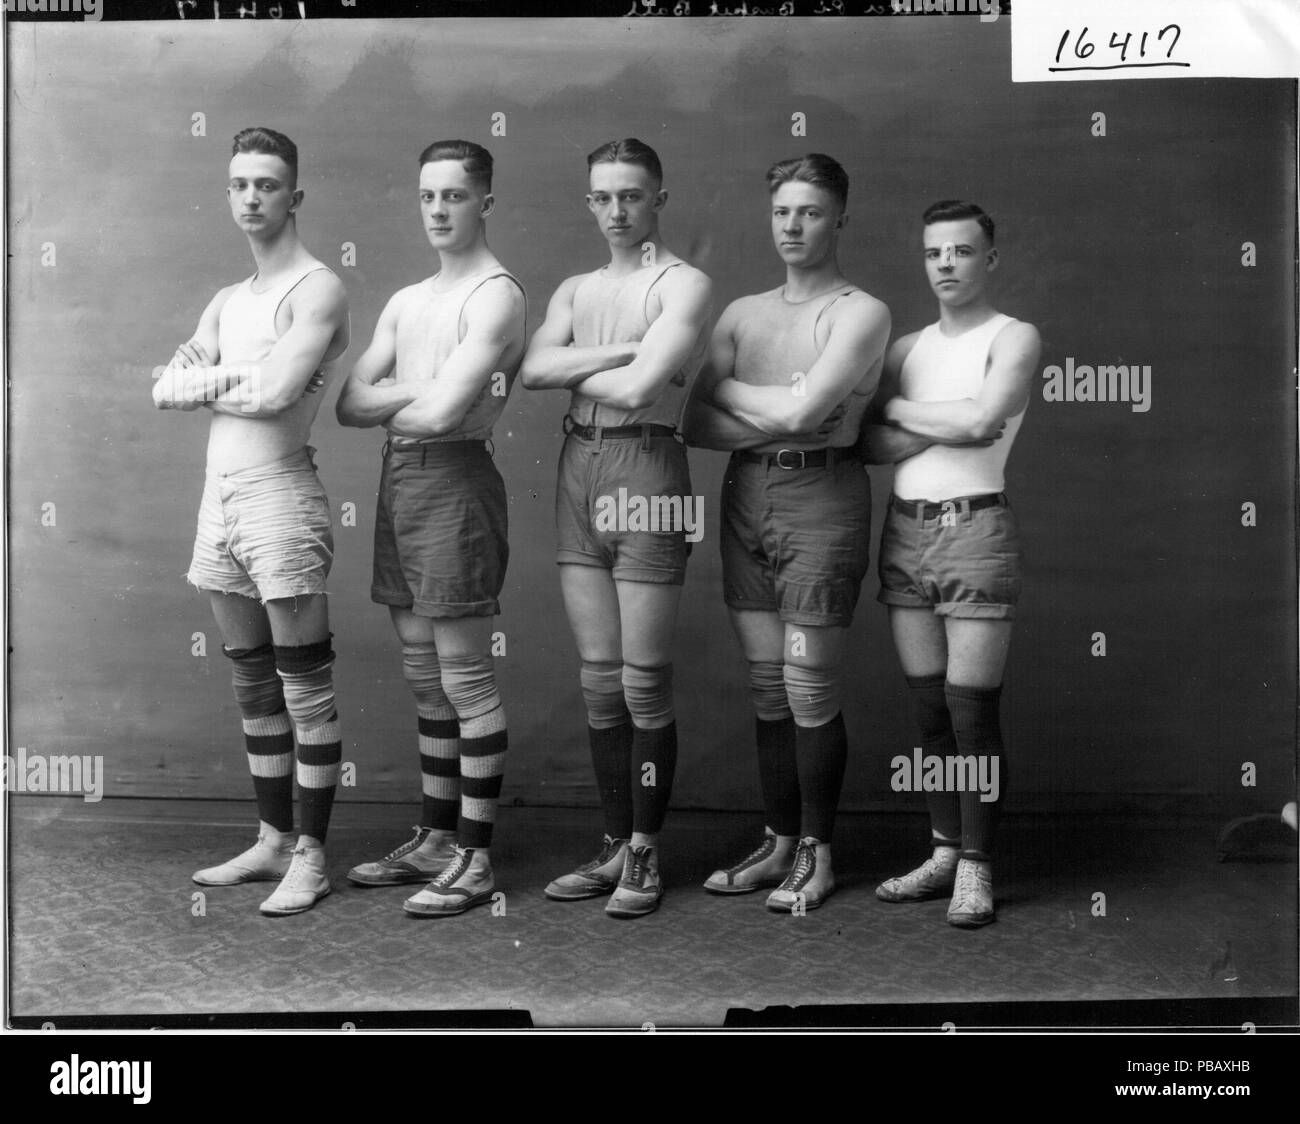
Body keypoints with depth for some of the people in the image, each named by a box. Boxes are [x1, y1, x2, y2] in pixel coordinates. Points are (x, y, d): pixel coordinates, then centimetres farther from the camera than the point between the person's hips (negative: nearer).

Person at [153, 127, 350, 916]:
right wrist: (232, 378, -8)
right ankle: (274, 840, 23)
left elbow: (275, 394, -19)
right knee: (253, 682, 13)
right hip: (219, 495, 8)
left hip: (280, 493, -8)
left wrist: (205, 384, -1)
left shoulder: (317, 289, -6)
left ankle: (311, 857, 5)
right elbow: (165, 390, 10)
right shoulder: (226, 302, 18)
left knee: (306, 686, -2)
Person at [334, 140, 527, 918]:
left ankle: (476, 859, 6)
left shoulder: (496, 294, -9)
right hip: (399, 482, 8)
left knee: (466, 680, -3)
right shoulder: (406, 301, 17)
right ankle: (435, 840, 24)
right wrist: (418, 391, -7)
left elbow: (442, 412, -19)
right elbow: (349, 405, 9)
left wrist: (387, 406, 1)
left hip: (455, 482, -8)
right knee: (426, 678, 14)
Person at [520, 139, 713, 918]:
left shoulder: (684, 285, -1)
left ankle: (646, 854, 9)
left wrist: (574, 368, 1)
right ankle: (615, 845, 18)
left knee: (644, 683, -2)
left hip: (646, 468, -6)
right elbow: (532, 370, -1)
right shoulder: (575, 290, 18)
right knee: (600, 680, 8)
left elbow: (637, 388, -15)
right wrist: (621, 350, -10)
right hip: (578, 471, 6)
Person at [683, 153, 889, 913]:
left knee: (810, 688, -2)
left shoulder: (860, 313, -3)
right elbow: (696, 423, 5)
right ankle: (780, 842, 20)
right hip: (746, 495, 5)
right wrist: (776, 420, -11)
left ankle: (818, 854, 11)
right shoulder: (743, 313, 14)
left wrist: (727, 388, 0)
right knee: (767, 685, 9)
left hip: (821, 497, -5)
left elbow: (801, 410, -17)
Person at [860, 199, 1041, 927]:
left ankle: (976, 867, 5)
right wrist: (944, 428, -10)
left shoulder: (1013, 338, 2)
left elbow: (982, 418, -17)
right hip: (905, 531, 5)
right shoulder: (907, 347, 16)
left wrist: (900, 409, -3)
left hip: (975, 528, -5)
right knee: (929, 709, 8)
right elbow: (869, 444, 4)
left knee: (972, 711, -5)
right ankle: (944, 853, 18)